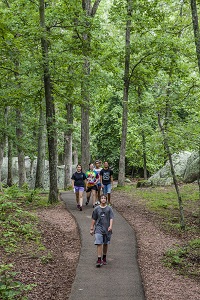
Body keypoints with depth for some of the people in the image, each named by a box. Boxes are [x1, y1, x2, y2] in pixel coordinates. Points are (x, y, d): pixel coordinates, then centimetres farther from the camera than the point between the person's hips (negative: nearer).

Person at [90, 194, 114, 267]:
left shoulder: (109, 208, 1)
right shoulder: (96, 209, 3)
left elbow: (111, 218, -4)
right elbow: (93, 219, 8)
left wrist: (110, 226, -20)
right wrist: (91, 229, 9)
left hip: (107, 229, 1)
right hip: (99, 228, -1)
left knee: (106, 244, 12)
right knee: (99, 244, -11)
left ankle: (104, 258, 30)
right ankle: (99, 260, -10)